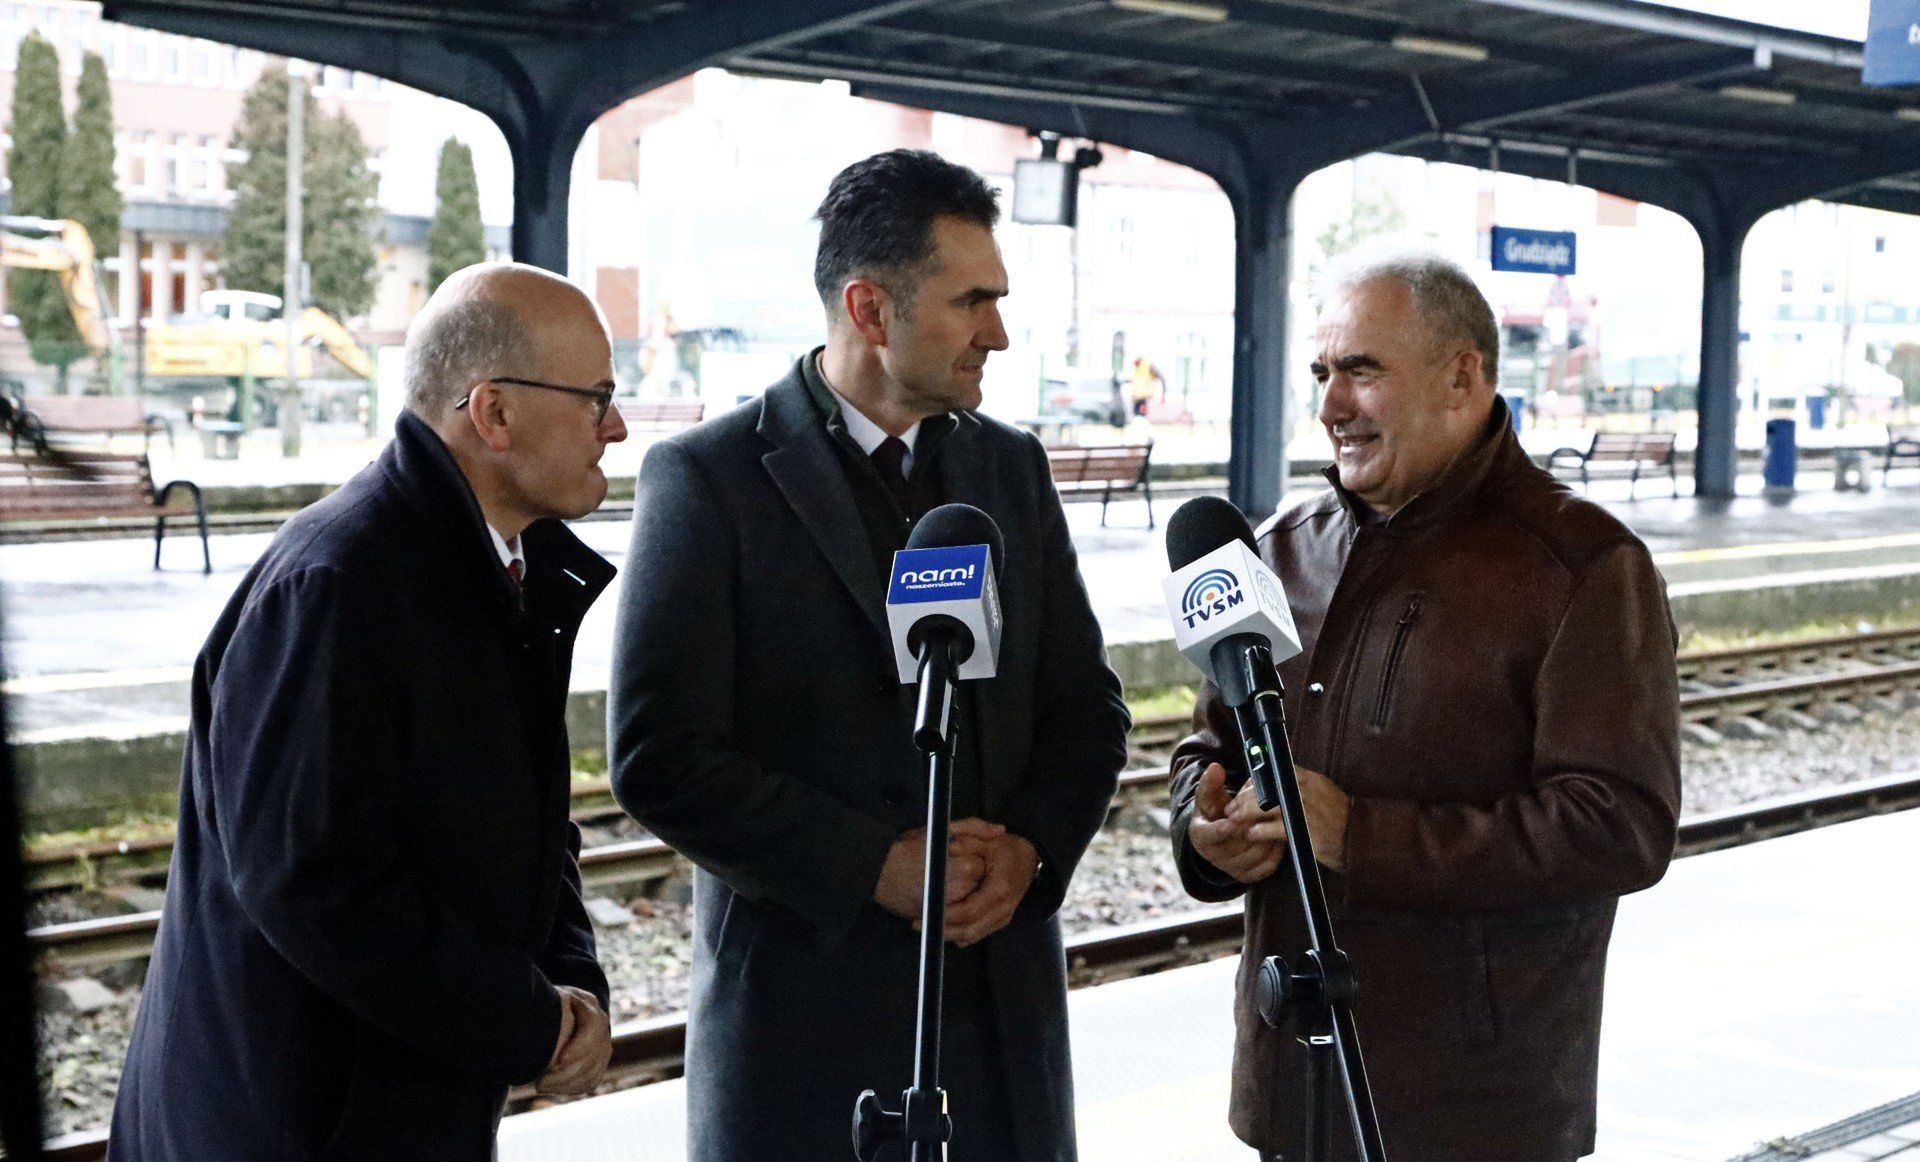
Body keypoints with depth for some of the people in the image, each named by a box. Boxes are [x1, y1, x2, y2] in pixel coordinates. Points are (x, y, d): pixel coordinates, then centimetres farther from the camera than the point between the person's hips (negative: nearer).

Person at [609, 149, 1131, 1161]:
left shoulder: (1012, 468, 9)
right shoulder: (707, 477, -7)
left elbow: (1087, 712, 12)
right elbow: (659, 760, -12)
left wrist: (1028, 848, -7)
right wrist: (876, 866, -16)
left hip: (1003, 995, 5)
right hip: (802, 994, -4)